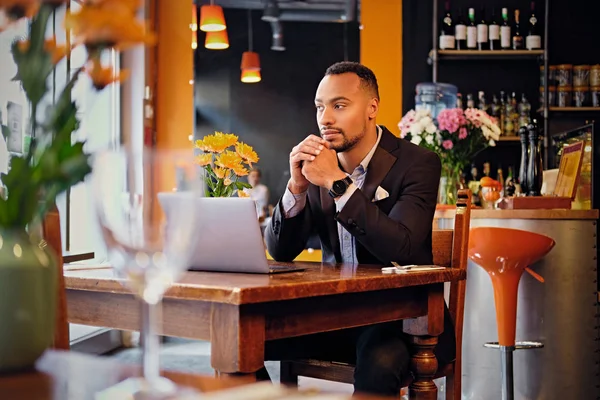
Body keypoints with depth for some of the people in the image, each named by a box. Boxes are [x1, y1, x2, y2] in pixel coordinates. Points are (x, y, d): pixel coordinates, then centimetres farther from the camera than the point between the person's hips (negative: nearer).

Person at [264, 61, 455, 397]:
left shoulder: (417, 163, -10)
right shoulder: (316, 162, 5)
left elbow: (401, 250, -25)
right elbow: (280, 251, 3)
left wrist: (337, 183, -25)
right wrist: (297, 187, -15)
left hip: (402, 317, -5)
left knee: (379, 361, -37)